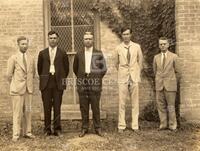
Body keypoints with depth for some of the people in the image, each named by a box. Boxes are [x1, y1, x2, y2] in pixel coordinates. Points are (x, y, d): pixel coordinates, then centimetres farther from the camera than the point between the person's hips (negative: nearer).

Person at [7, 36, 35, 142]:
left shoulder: (31, 58, 9)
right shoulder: (13, 58, -3)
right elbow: (9, 74, -1)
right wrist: (15, 85, 6)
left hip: (28, 89, 4)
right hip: (17, 89, -4)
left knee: (28, 111, 6)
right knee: (17, 112, -2)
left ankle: (27, 132, 14)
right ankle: (16, 134, 6)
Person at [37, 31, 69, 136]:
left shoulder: (62, 54, 7)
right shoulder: (42, 53, 10)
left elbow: (66, 68, 12)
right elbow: (39, 68, 16)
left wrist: (62, 79, 8)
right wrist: (43, 78, 12)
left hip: (58, 83, -1)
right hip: (46, 83, 1)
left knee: (57, 107, 1)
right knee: (47, 107, 2)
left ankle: (57, 129, 9)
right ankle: (47, 129, 11)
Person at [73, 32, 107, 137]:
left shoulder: (98, 53, 5)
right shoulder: (79, 54, 8)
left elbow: (104, 68, 7)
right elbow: (75, 68, 19)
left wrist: (97, 78, 5)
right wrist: (81, 77, 12)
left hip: (95, 84, -1)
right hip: (82, 84, 2)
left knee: (95, 107, 2)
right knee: (83, 107, 5)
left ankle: (98, 128, 13)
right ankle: (84, 128, 15)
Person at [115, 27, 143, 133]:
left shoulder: (137, 47, 2)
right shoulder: (118, 48, 1)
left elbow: (140, 62, 11)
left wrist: (137, 74, 10)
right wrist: (122, 72, 10)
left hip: (134, 77, 1)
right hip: (122, 78, 0)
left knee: (135, 103, 4)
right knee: (121, 103, 0)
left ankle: (135, 126, 11)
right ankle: (121, 126, 7)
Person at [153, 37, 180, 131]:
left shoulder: (174, 57, 0)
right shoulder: (156, 57, 9)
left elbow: (176, 71, 8)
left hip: (170, 85, -3)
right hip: (159, 85, 3)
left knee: (171, 106, -1)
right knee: (161, 106, 4)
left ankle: (172, 125, 9)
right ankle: (163, 124, 12)